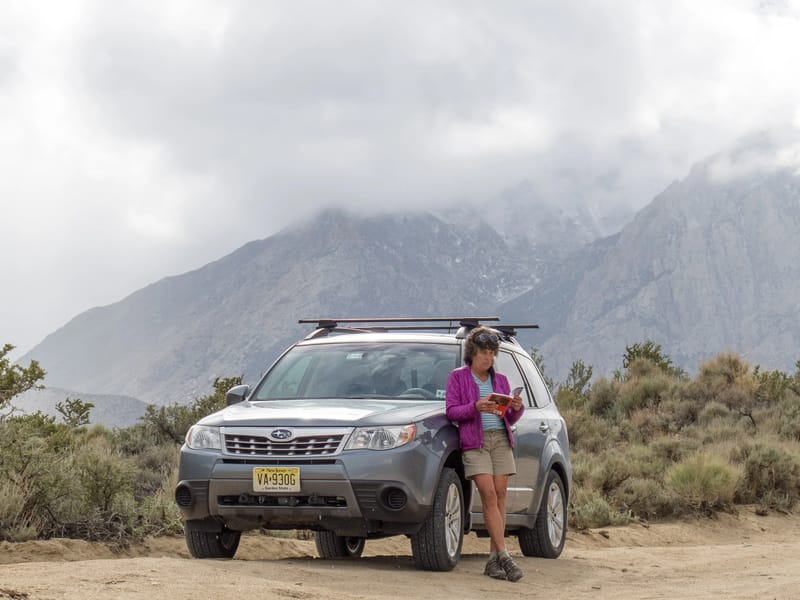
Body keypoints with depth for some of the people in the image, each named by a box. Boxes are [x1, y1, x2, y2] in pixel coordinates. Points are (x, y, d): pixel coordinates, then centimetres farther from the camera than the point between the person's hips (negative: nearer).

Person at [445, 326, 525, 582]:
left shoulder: (500, 380, 17)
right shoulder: (458, 377, 7)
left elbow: (510, 418, 16)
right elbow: (451, 411, -2)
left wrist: (517, 408, -7)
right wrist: (475, 407, -19)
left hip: (501, 440, 4)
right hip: (474, 442, -4)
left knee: (500, 495, -4)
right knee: (489, 495, -14)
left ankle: (493, 559, -1)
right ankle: (504, 557, -18)